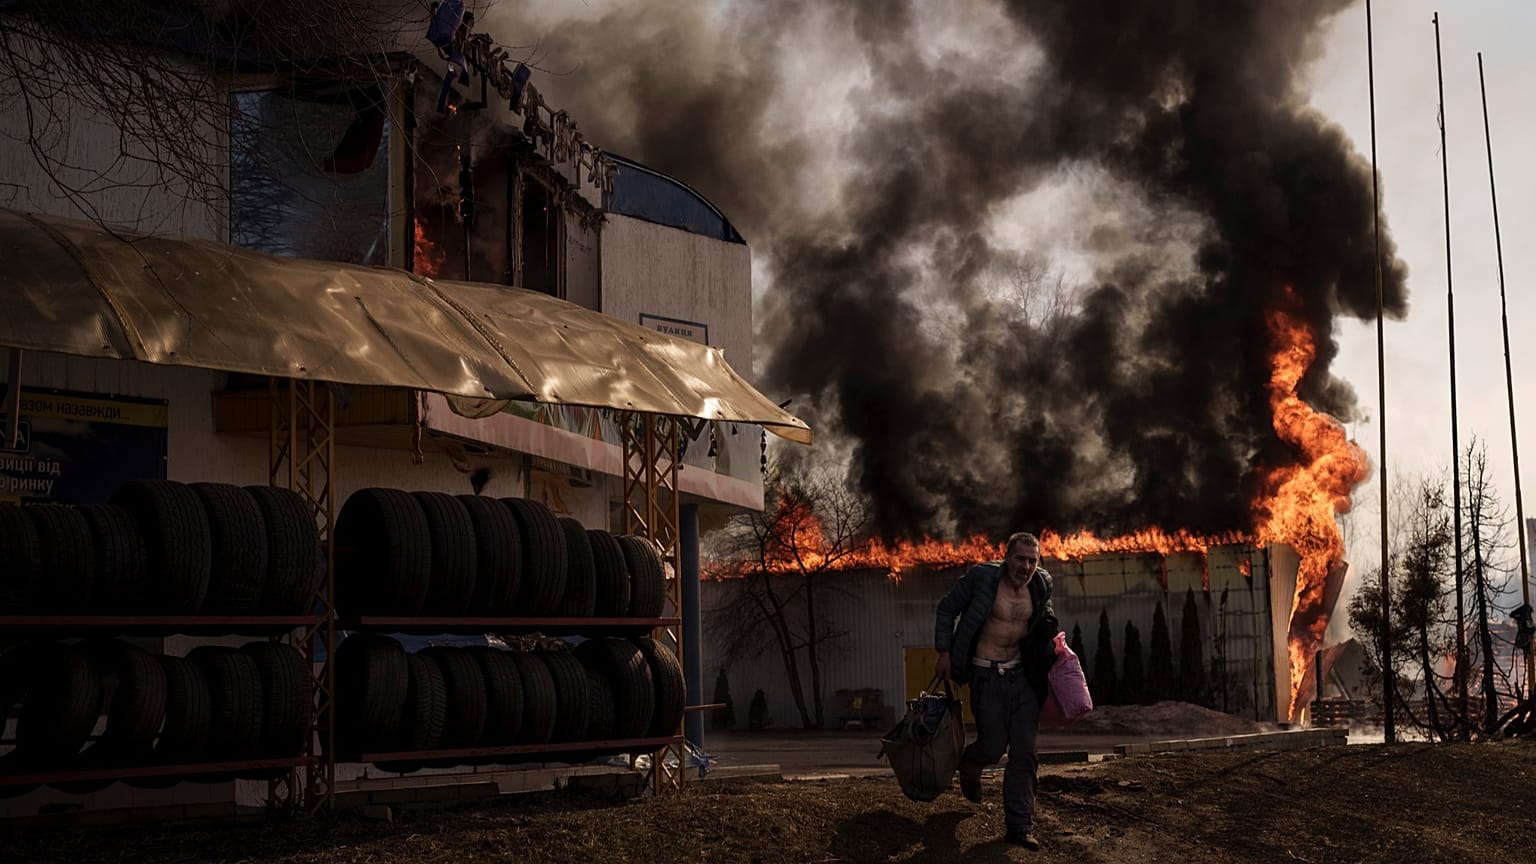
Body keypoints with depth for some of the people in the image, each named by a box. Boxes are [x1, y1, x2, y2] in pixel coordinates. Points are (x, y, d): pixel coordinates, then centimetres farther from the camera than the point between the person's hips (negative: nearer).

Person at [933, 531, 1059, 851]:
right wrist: (944, 652, -8)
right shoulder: (982, 577, -15)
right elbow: (948, 608, -5)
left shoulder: (1041, 584, 0)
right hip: (986, 675, -4)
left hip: (1022, 674, 4)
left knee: (1024, 753, 1)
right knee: (994, 746, 1)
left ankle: (1019, 826, 8)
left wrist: (1052, 633, 5)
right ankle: (970, 765, 39)